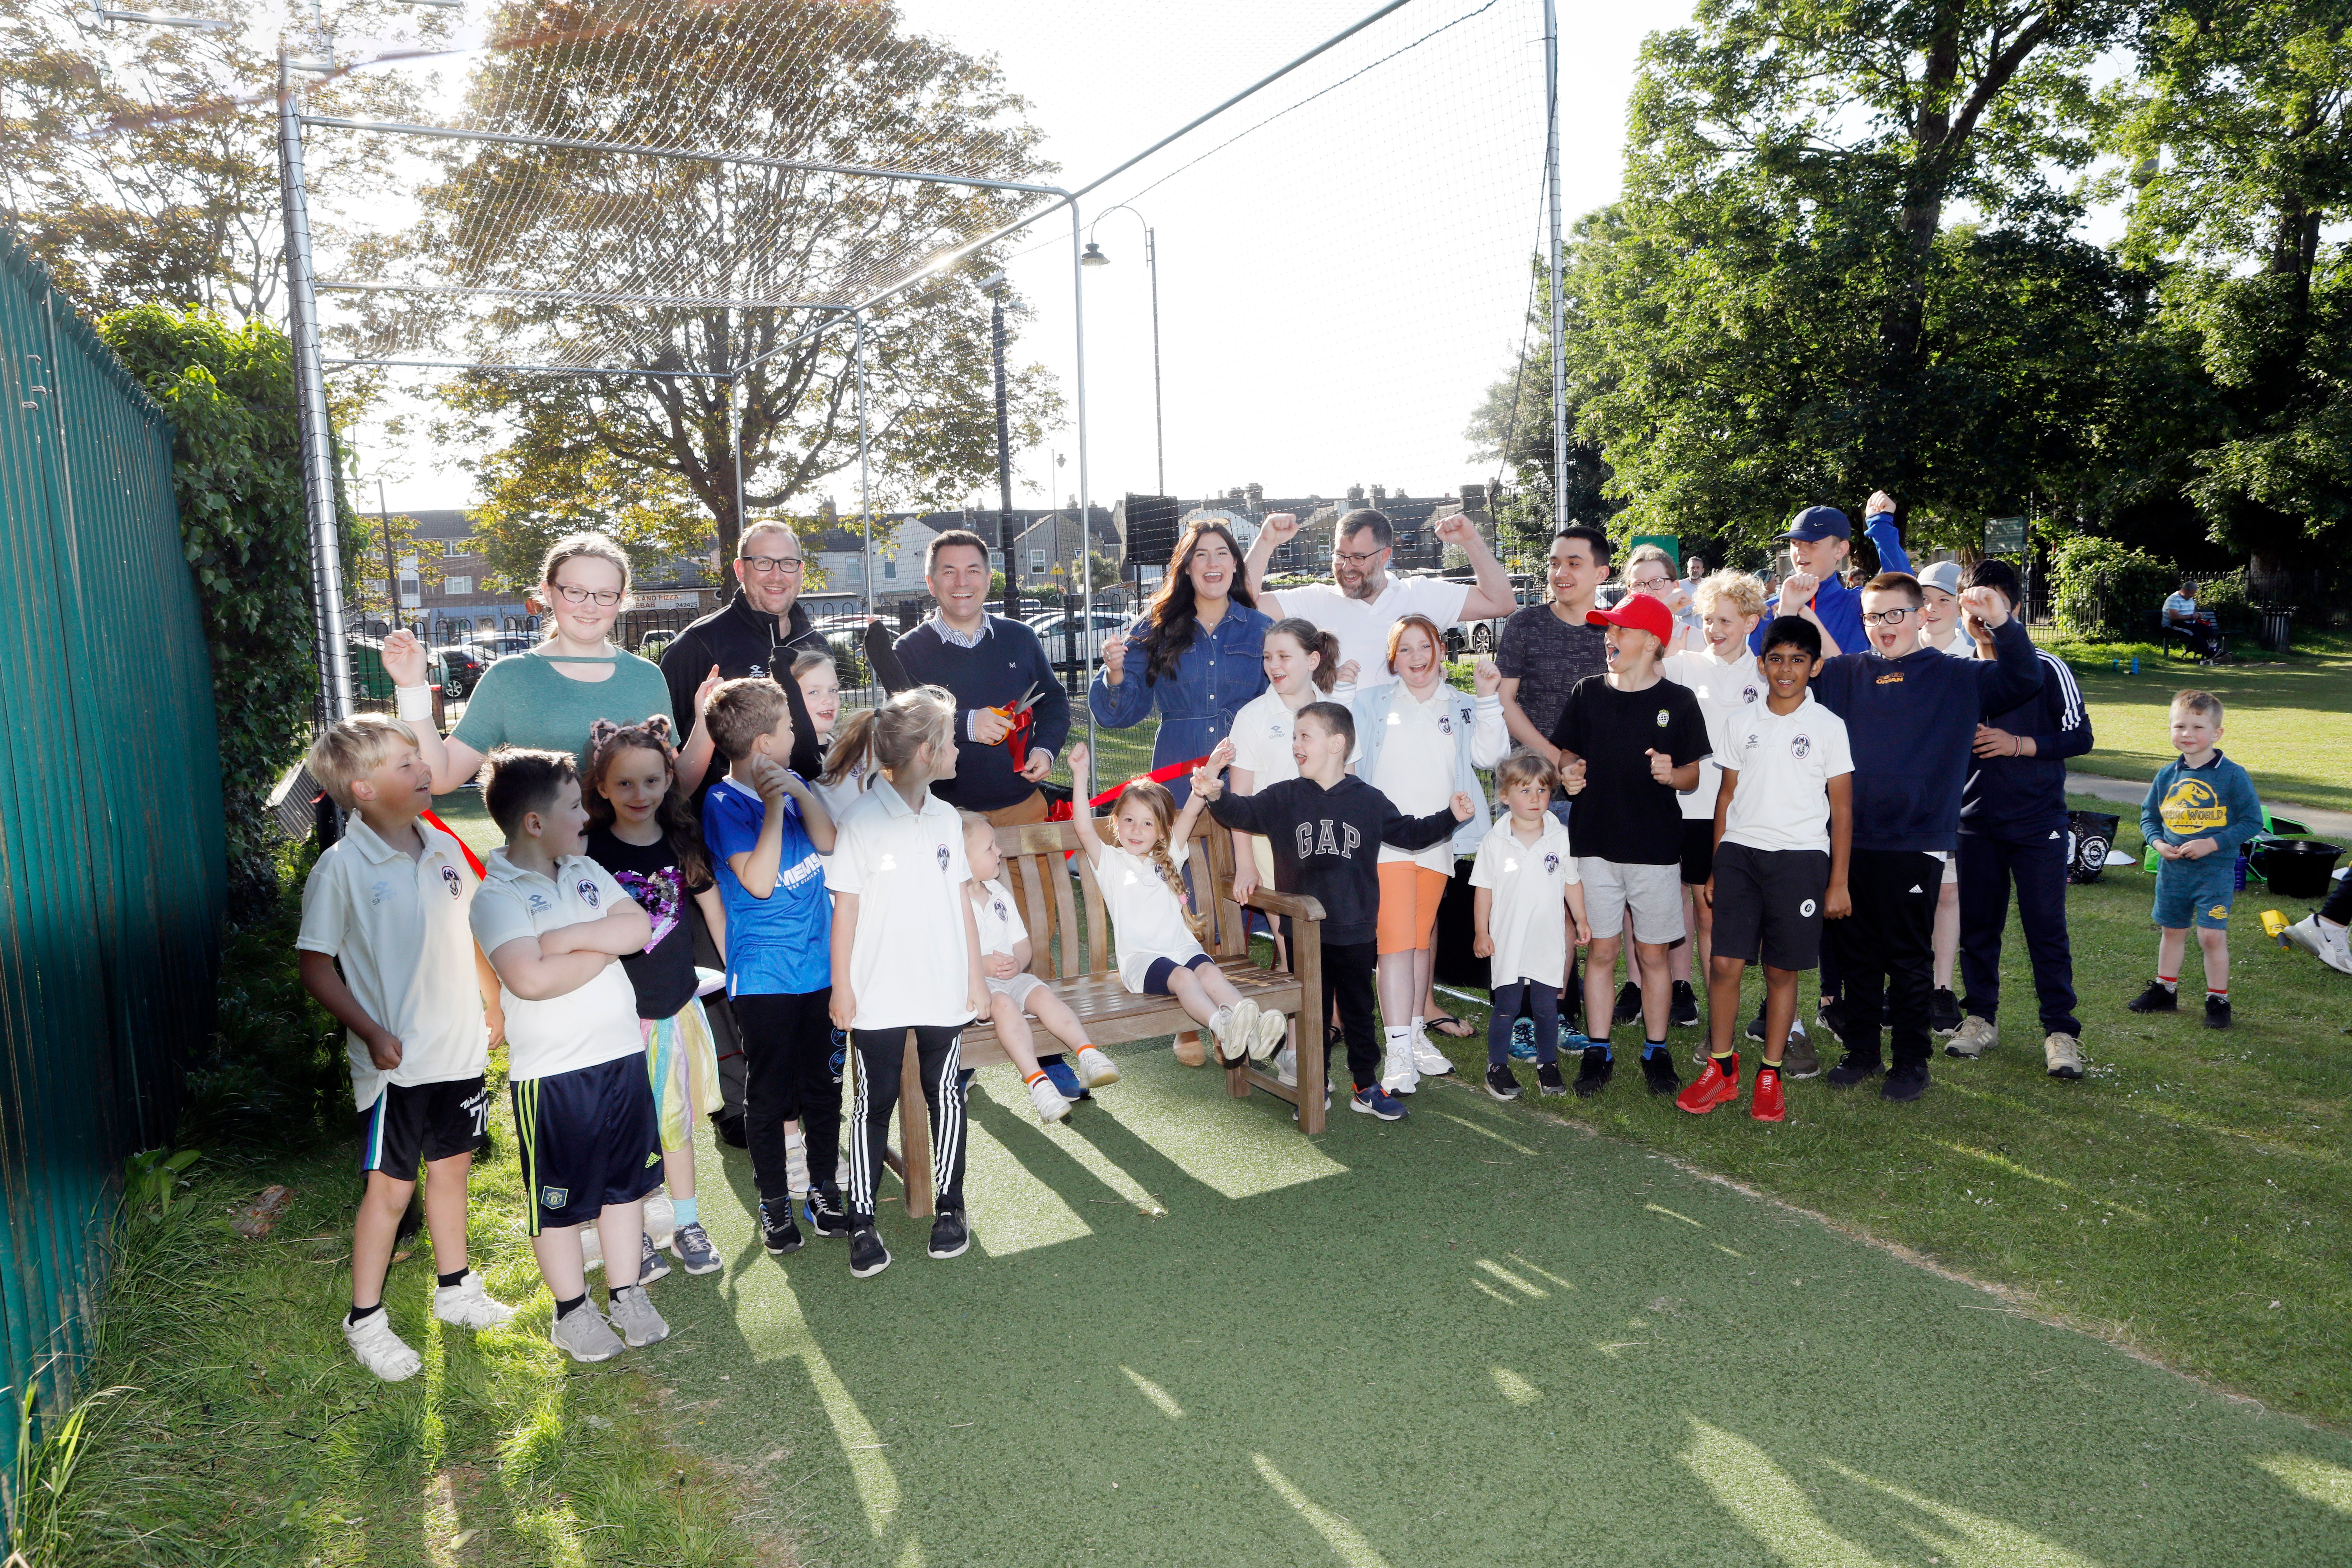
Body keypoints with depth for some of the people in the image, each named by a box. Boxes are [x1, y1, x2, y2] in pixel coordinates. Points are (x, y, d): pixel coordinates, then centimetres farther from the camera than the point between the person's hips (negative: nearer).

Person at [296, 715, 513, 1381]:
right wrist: (371, 1033, -18)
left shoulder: (443, 847, 2)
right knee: (391, 1187, 6)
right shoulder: (341, 867, -16)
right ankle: (365, 1320, 24)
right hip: (398, 1060, -5)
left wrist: (493, 1002, 12)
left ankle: (455, 1288, 37)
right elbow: (315, 965, -12)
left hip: (459, 1047, 6)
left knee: (451, 1165, 19)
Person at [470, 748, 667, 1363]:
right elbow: (530, 978, -28)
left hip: (623, 1054, 7)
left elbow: (638, 927, -5)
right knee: (559, 1197, 10)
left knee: (627, 1180, 17)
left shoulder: (587, 871, 8)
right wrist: (603, 949, -14)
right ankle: (572, 1309, 28)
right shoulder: (496, 896, -14)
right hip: (551, 1073, -6)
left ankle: (627, 1294, 32)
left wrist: (571, 936, -17)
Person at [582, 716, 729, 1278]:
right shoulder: (590, 851, -10)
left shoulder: (683, 843, 0)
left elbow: (716, 915, 9)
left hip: (677, 1005, 3)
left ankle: (687, 1225, 28)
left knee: (678, 1118, 15)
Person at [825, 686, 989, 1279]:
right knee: (876, 1102, 5)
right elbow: (845, 909, -7)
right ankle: (862, 1221, 16)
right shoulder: (862, 820, -10)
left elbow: (961, 902, 10)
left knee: (945, 1095, 12)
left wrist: (975, 977, 11)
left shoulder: (947, 819, 6)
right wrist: (842, 987, -6)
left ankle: (949, 1207, 26)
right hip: (879, 994, -4)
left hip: (943, 989, 4)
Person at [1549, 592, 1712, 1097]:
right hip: (1596, 843, 1)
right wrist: (1570, 772, -9)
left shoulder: (1678, 701, -1)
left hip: (1656, 847, -1)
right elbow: (1567, 752, 13)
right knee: (1601, 951, 5)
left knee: (1653, 954, 7)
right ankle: (1598, 1051, 16)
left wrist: (1671, 774, -18)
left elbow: (1694, 774, 3)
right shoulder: (1588, 694, 4)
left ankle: (1656, 1051, 21)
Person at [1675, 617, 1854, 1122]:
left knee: (1782, 969, 4)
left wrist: (1839, 883, 0)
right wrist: (1715, 868, 12)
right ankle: (1721, 1069, 11)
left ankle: (1770, 1076, 17)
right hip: (1739, 852, 2)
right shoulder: (1742, 722, 9)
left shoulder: (1828, 727, 2)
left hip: (1801, 858, -2)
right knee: (1724, 963, -5)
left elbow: (1842, 809, 4)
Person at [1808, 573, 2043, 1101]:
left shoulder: (1957, 677, 4)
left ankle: (1912, 1061, 19)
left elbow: (2024, 680, -3)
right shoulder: (1844, 674, 9)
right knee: (1855, 953, 11)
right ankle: (1860, 1052, 24)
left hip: (1916, 843, -3)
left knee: (1910, 957, 6)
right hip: (1849, 841, 3)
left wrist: (2002, 623, -16)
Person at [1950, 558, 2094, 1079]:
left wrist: (2019, 745, -15)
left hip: (2037, 821, -3)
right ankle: (1981, 1017, 21)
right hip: (1975, 821, 3)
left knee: (2046, 926, -4)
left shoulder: (2047, 669, -2)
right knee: (1977, 923, 9)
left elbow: (2080, 736, -4)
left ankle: (2061, 1030, 3)